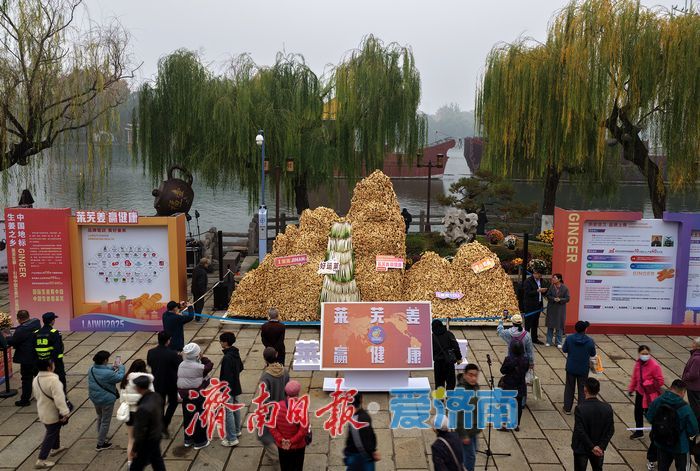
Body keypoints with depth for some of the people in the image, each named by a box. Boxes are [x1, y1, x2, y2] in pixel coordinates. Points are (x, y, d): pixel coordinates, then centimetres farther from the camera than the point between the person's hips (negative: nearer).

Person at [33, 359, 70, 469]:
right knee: (50, 435, 4)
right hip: (52, 414, -8)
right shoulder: (53, 380, -30)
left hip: (42, 411, 8)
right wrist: (65, 412, -28)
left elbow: (37, 395, 12)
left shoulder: (36, 379, -2)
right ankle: (41, 461, 7)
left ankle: (55, 448, 48)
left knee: (54, 430, 29)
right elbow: (59, 399, -32)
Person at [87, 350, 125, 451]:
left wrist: (112, 367, 6)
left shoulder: (91, 369, -8)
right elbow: (120, 378, -15)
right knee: (105, 421, 10)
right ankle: (100, 444, 19)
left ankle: (101, 437, 49)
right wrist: (121, 368, -2)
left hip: (95, 399, 8)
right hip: (106, 400, -8)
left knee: (100, 417, 30)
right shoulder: (108, 374, -31)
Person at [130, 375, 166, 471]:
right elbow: (160, 416, 6)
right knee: (157, 461, 24)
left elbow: (141, 432, -25)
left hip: (146, 442, -8)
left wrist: (134, 450, -13)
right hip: (156, 437, 8)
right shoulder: (156, 397, -10)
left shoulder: (143, 408, -34)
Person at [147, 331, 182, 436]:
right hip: (171, 383, -3)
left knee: (160, 404, 19)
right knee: (173, 403, 19)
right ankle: (165, 425, 5)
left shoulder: (151, 352, -12)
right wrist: (180, 357, 2)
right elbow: (180, 366, -16)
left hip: (157, 383, 3)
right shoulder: (172, 354, -26)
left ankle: (160, 427, 28)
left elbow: (149, 363, 6)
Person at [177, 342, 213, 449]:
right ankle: (199, 441, 16)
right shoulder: (198, 367, -22)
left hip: (184, 395, 6)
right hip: (197, 395, -6)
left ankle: (188, 439, 32)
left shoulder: (181, 365, -1)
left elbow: (179, 379, 4)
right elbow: (210, 365, -9)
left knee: (187, 417, 19)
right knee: (199, 418, 7)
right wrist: (202, 358, -2)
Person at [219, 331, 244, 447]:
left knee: (228, 412, -2)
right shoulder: (236, 353, 2)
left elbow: (226, 377, -25)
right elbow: (241, 367, 15)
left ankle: (232, 439, 3)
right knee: (235, 408, 23)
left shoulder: (227, 358, -27)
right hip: (236, 386, 10)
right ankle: (237, 431, 39)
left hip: (228, 388, -10)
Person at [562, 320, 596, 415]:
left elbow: (564, 350, -2)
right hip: (583, 369, -1)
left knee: (569, 388, 15)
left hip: (571, 368, 1)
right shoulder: (590, 341, -16)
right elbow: (593, 354, -3)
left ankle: (567, 409, 22)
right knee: (582, 389, 13)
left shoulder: (569, 338, -14)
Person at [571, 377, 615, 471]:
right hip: (599, 449, 4)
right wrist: (601, 446, -9)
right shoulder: (607, 408, -12)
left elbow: (580, 431, -23)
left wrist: (592, 447, -15)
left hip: (581, 449, -3)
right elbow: (610, 430, -9)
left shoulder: (580, 409, -24)